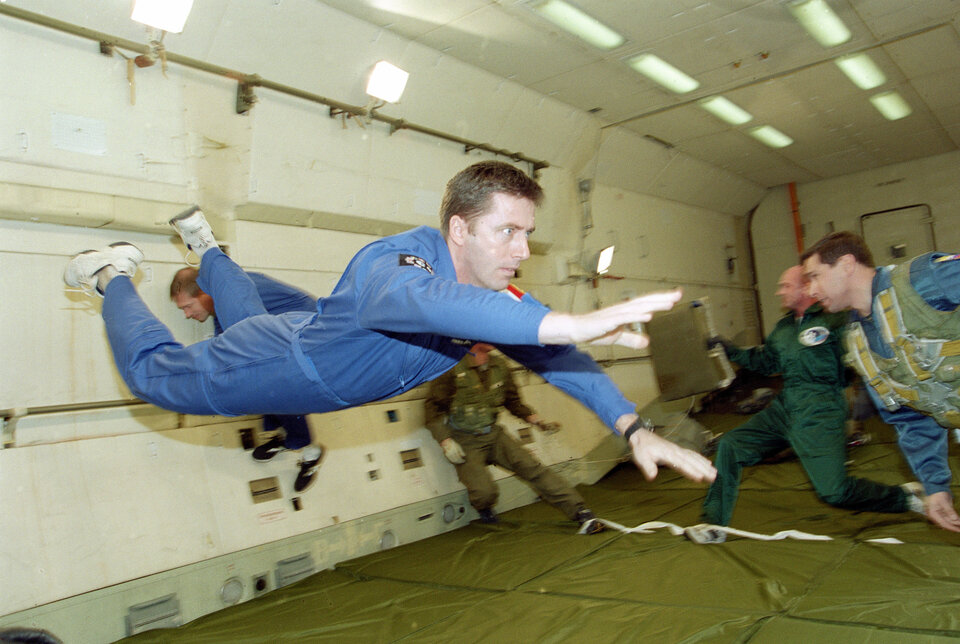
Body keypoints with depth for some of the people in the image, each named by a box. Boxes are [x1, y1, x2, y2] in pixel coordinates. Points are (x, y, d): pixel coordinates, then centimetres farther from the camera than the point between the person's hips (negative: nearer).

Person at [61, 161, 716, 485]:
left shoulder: (498, 297, -19)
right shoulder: (397, 260, -43)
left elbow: (553, 357, -22)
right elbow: (422, 298, -66)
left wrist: (634, 427, -37)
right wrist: (573, 322, -78)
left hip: (331, 385, 6)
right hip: (282, 364, -6)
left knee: (246, 319, 34)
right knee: (152, 370, 12)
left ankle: (208, 249, 58)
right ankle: (113, 275, 36)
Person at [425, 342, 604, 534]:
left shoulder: (500, 366, 4)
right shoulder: (452, 369, -13)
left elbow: (513, 401, 17)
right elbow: (433, 409, -9)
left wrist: (538, 421, 5)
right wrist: (446, 443, -18)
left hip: (493, 434, 5)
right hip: (465, 442, -4)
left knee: (532, 467, -13)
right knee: (486, 492, -23)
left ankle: (581, 512, -12)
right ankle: (481, 507, 15)